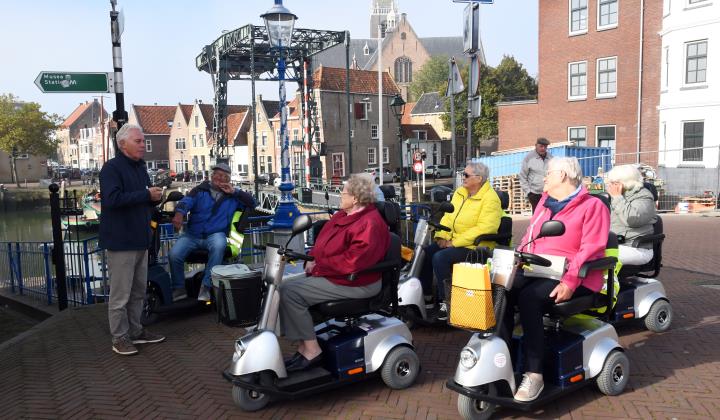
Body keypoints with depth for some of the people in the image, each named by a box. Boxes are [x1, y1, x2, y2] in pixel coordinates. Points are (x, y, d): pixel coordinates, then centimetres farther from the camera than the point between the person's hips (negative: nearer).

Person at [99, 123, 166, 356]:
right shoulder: (112, 168, -11)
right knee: (121, 294, -2)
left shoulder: (140, 167, 16)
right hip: (121, 240, -9)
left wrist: (154, 197, 3)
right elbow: (112, 199, -24)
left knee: (138, 291, 15)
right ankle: (120, 338, 9)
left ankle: (135, 331, 26)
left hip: (140, 240, 9)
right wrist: (146, 195, -21)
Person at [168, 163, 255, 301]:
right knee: (174, 254, -24)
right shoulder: (200, 190, 9)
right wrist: (179, 213, -32)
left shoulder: (232, 195, 15)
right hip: (192, 234, 1)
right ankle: (179, 288, 0)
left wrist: (234, 191, -3)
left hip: (216, 234, -1)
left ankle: (206, 286, -26)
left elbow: (252, 203, 6)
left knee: (219, 246, -37)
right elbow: (186, 201, -9)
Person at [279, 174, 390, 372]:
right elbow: (323, 240, 20)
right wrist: (313, 260, 2)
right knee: (286, 286, 8)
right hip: (331, 272, 11)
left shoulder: (369, 224, -21)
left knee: (290, 292, -18)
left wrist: (318, 267, -17)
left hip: (354, 283, -11)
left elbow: (351, 262, -29)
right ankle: (303, 346, 6)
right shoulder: (343, 215, 11)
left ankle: (311, 350, -10)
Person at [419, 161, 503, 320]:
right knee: (425, 253, -8)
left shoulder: (490, 199, -14)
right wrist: (442, 235, -6)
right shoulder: (460, 192, 12)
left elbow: (484, 228, -23)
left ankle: (446, 303, -16)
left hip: (475, 246, -8)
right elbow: (448, 216, 12)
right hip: (453, 240, 8)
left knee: (440, 258, -27)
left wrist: (455, 242, -24)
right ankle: (425, 296, 3)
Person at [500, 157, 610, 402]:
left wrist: (570, 282, -25)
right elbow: (529, 237, 21)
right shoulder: (545, 202, 21)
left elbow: (591, 250, -14)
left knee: (528, 298, -33)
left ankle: (534, 374, -27)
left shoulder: (592, 206, -3)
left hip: (571, 278, -6)